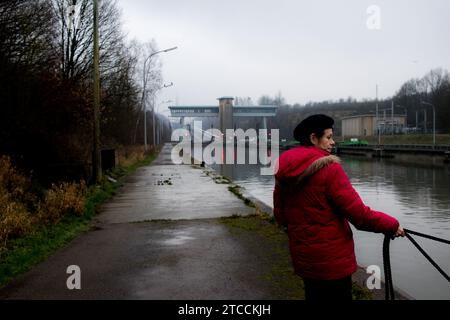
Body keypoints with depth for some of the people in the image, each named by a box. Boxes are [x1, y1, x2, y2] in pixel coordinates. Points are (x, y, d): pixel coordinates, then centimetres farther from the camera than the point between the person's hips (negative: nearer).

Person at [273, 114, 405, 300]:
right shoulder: (329, 168, -19)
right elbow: (358, 213, -20)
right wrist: (392, 225, -5)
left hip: (301, 257, 7)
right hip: (332, 260, -7)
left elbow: (280, 215, 9)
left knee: (313, 294, 21)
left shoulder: (284, 170, 2)